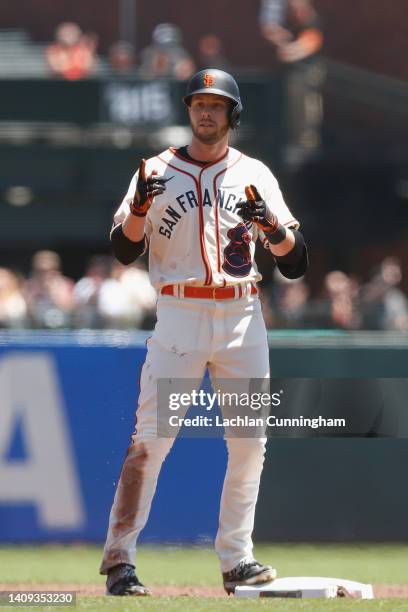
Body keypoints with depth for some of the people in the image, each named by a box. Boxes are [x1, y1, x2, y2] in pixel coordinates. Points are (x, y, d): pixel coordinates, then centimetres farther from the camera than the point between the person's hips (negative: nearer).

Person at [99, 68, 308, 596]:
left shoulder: (255, 176, 10)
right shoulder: (158, 172, 5)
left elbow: (294, 262, 5)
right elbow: (124, 251, -4)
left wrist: (270, 224, -15)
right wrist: (140, 207, -22)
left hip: (242, 317, 3)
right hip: (179, 316, -3)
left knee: (250, 442, 3)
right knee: (151, 439, -10)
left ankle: (237, 560, 12)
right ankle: (119, 561, -9)